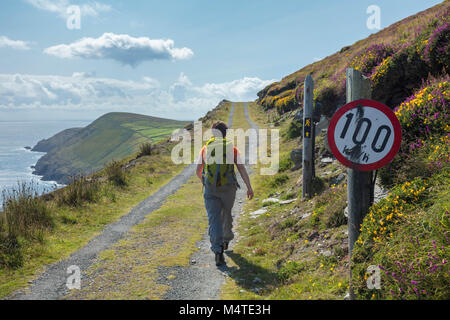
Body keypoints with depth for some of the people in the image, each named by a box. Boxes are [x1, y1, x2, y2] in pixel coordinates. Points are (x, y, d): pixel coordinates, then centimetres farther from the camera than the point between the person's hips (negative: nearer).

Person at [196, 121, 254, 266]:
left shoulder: (206, 148, 8)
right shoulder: (232, 148, 3)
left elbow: (198, 170, 13)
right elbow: (242, 168, -5)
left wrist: (204, 181, 33)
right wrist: (249, 187, -5)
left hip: (210, 189, 0)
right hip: (228, 188, 0)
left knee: (214, 219, -4)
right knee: (226, 214, 24)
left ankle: (218, 251, -19)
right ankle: (226, 240, 44)